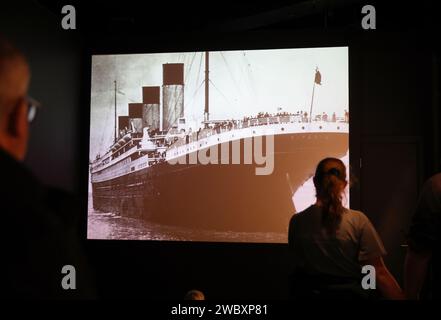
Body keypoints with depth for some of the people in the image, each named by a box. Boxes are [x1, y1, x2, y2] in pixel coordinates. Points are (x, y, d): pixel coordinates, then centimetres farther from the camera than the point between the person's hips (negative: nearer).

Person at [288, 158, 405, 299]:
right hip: (351, 293, -1)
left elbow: (298, 264, 4)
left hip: (308, 292, 2)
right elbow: (380, 274, -16)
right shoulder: (358, 221, -15)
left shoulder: (297, 221, -9)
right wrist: (400, 297, -10)